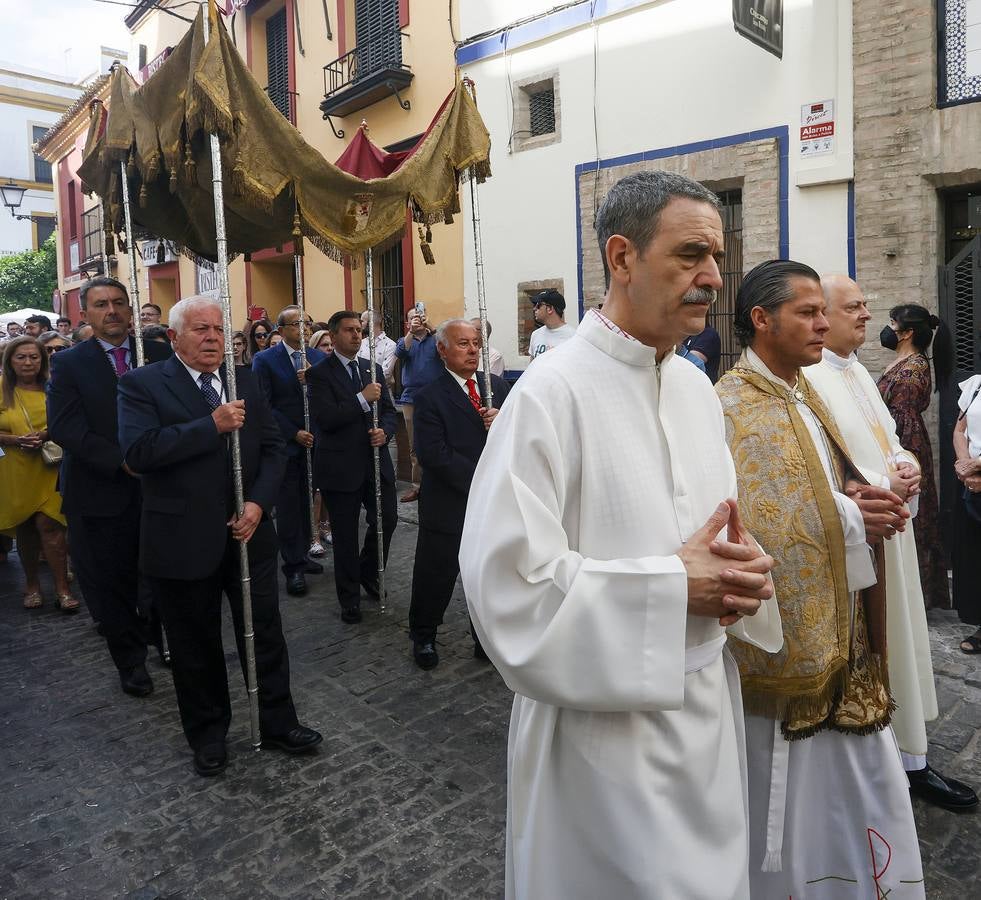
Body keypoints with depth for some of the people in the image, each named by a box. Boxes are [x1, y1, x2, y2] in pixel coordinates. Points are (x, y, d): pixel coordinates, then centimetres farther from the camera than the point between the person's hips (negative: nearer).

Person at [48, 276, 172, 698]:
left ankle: (164, 641, 36)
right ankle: (131, 662, 30)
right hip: (100, 493, -1)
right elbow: (65, 427, -10)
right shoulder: (68, 363, 0)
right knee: (111, 584, 10)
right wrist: (122, 461, -19)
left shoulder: (159, 356, 5)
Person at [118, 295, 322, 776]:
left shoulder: (246, 380, 6)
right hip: (183, 542, -3)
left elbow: (273, 446, 5)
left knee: (265, 634, 13)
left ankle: (278, 722, 32)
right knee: (196, 646, 14)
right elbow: (137, 451, -21)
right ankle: (207, 733, 35)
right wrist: (212, 425, -24)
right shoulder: (143, 384, -7)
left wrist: (259, 503, -10)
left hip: (249, 532, 3)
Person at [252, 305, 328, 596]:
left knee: (307, 503, 10)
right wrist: (294, 434, -12)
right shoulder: (265, 360, -4)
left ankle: (300, 556, 24)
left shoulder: (318, 358, 7)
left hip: (313, 442, 4)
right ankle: (293, 566, 12)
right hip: (285, 444, -4)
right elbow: (264, 406, -8)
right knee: (288, 506, 2)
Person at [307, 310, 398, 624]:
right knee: (345, 536, 7)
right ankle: (350, 598, 23)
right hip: (341, 466, -5)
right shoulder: (320, 373, -7)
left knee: (387, 520, 9)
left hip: (376, 462, 5)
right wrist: (362, 399, -22)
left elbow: (389, 410, 12)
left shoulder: (373, 369, 10)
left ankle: (369, 574, 37)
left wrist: (385, 431, -9)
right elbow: (324, 419, -18)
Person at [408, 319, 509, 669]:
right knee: (436, 575, 11)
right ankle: (423, 637, 35)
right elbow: (434, 455, -17)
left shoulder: (497, 385, 7)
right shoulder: (430, 398, -8)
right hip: (449, 506, -4)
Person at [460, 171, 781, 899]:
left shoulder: (698, 387, 4)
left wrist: (741, 569, -8)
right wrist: (675, 586, -21)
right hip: (608, 724, -7)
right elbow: (508, 582, -25)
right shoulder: (553, 392, -20)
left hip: (709, 706, 7)